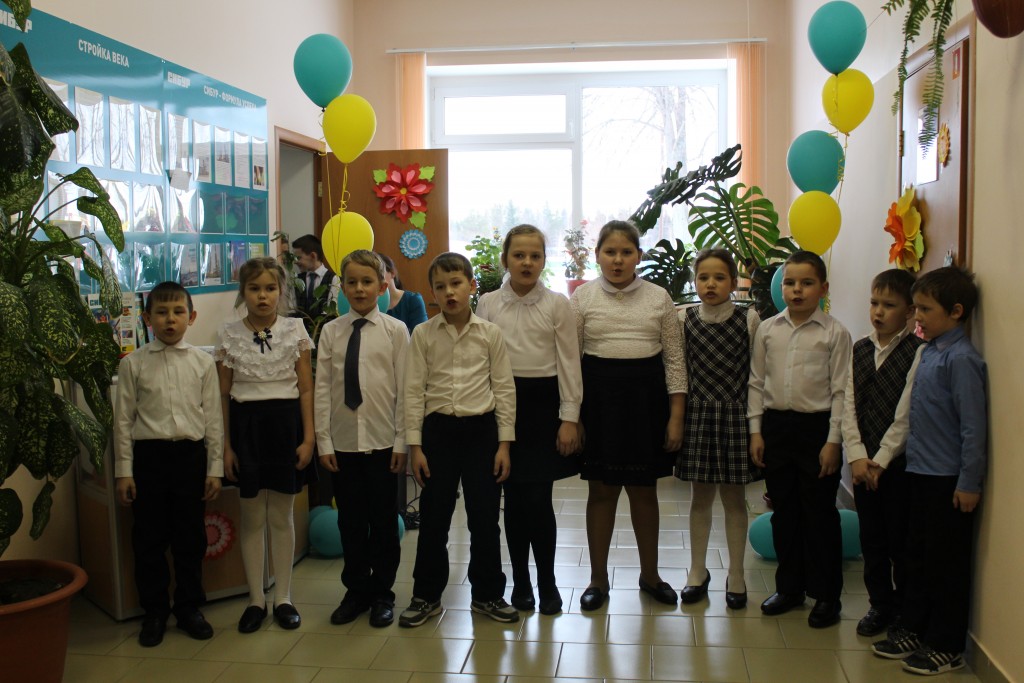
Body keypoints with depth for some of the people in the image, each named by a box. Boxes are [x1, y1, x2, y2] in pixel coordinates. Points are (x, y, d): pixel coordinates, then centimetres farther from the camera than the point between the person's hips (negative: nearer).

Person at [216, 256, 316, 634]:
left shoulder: (295, 330, 0)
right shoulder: (229, 335, 1)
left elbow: (306, 388, 1)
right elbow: (223, 394, 3)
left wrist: (308, 437, -5)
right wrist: (225, 444, -1)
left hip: (285, 422, 0)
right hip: (245, 423, 1)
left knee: (281, 517, 7)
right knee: (252, 518, 7)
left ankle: (283, 598, 19)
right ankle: (255, 599, 19)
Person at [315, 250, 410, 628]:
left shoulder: (395, 331, -3)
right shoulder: (331, 332, 3)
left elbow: (404, 389, -3)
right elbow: (322, 389, 3)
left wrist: (402, 441, -6)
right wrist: (323, 441, -1)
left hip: (382, 441, -2)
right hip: (342, 441, 2)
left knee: (383, 520, 8)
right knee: (350, 520, 11)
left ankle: (382, 593, 23)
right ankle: (356, 590, 27)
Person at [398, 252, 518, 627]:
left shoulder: (490, 333, 0)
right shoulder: (423, 334, 0)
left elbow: (504, 388, 2)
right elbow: (413, 391, 1)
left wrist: (505, 442, -2)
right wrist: (415, 445, -3)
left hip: (481, 428, 0)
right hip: (438, 429, 0)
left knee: (485, 516, 7)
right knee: (433, 516, 8)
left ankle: (487, 593, 23)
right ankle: (426, 596, 22)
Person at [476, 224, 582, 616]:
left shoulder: (557, 305, -1)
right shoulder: (488, 304, 3)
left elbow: (569, 363, -1)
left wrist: (569, 418, -5)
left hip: (543, 403, -2)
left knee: (538, 498, -4)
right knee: (514, 497, 7)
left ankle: (547, 583, 14)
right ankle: (520, 581, 21)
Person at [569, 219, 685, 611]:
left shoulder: (658, 298, 2)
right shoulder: (582, 297, 0)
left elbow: (673, 358, 4)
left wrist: (676, 416, -1)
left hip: (645, 395, 1)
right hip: (598, 394, -1)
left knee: (644, 490, 11)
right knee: (602, 491, 6)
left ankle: (650, 574, 28)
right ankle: (598, 579, 21)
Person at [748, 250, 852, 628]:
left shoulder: (834, 333, -5)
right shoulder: (767, 329, 5)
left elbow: (840, 390, -5)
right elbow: (756, 382, 8)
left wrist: (833, 441, -9)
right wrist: (756, 430, 3)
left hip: (816, 427, -4)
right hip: (776, 425, 4)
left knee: (820, 512, 4)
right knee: (783, 510, 13)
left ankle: (826, 594, 17)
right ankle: (789, 586, 27)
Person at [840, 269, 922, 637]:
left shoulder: (917, 353, -10)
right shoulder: (859, 350, 7)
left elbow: (907, 414, -14)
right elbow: (849, 406, 3)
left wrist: (881, 460, -14)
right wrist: (857, 456, -6)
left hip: (899, 460, -5)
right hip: (863, 461, 5)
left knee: (901, 538, 4)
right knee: (871, 537, 13)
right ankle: (880, 604, 27)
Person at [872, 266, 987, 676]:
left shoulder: (961, 359, -18)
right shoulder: (927, 353, 7)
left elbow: (974, 426, -18)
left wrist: (969, 483, -17)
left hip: (948, 480, -8)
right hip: (921, 473, 8)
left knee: (947, 564, 5)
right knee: (917, 557, 18)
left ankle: (946, 646, 18)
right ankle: (912, 629, 31)